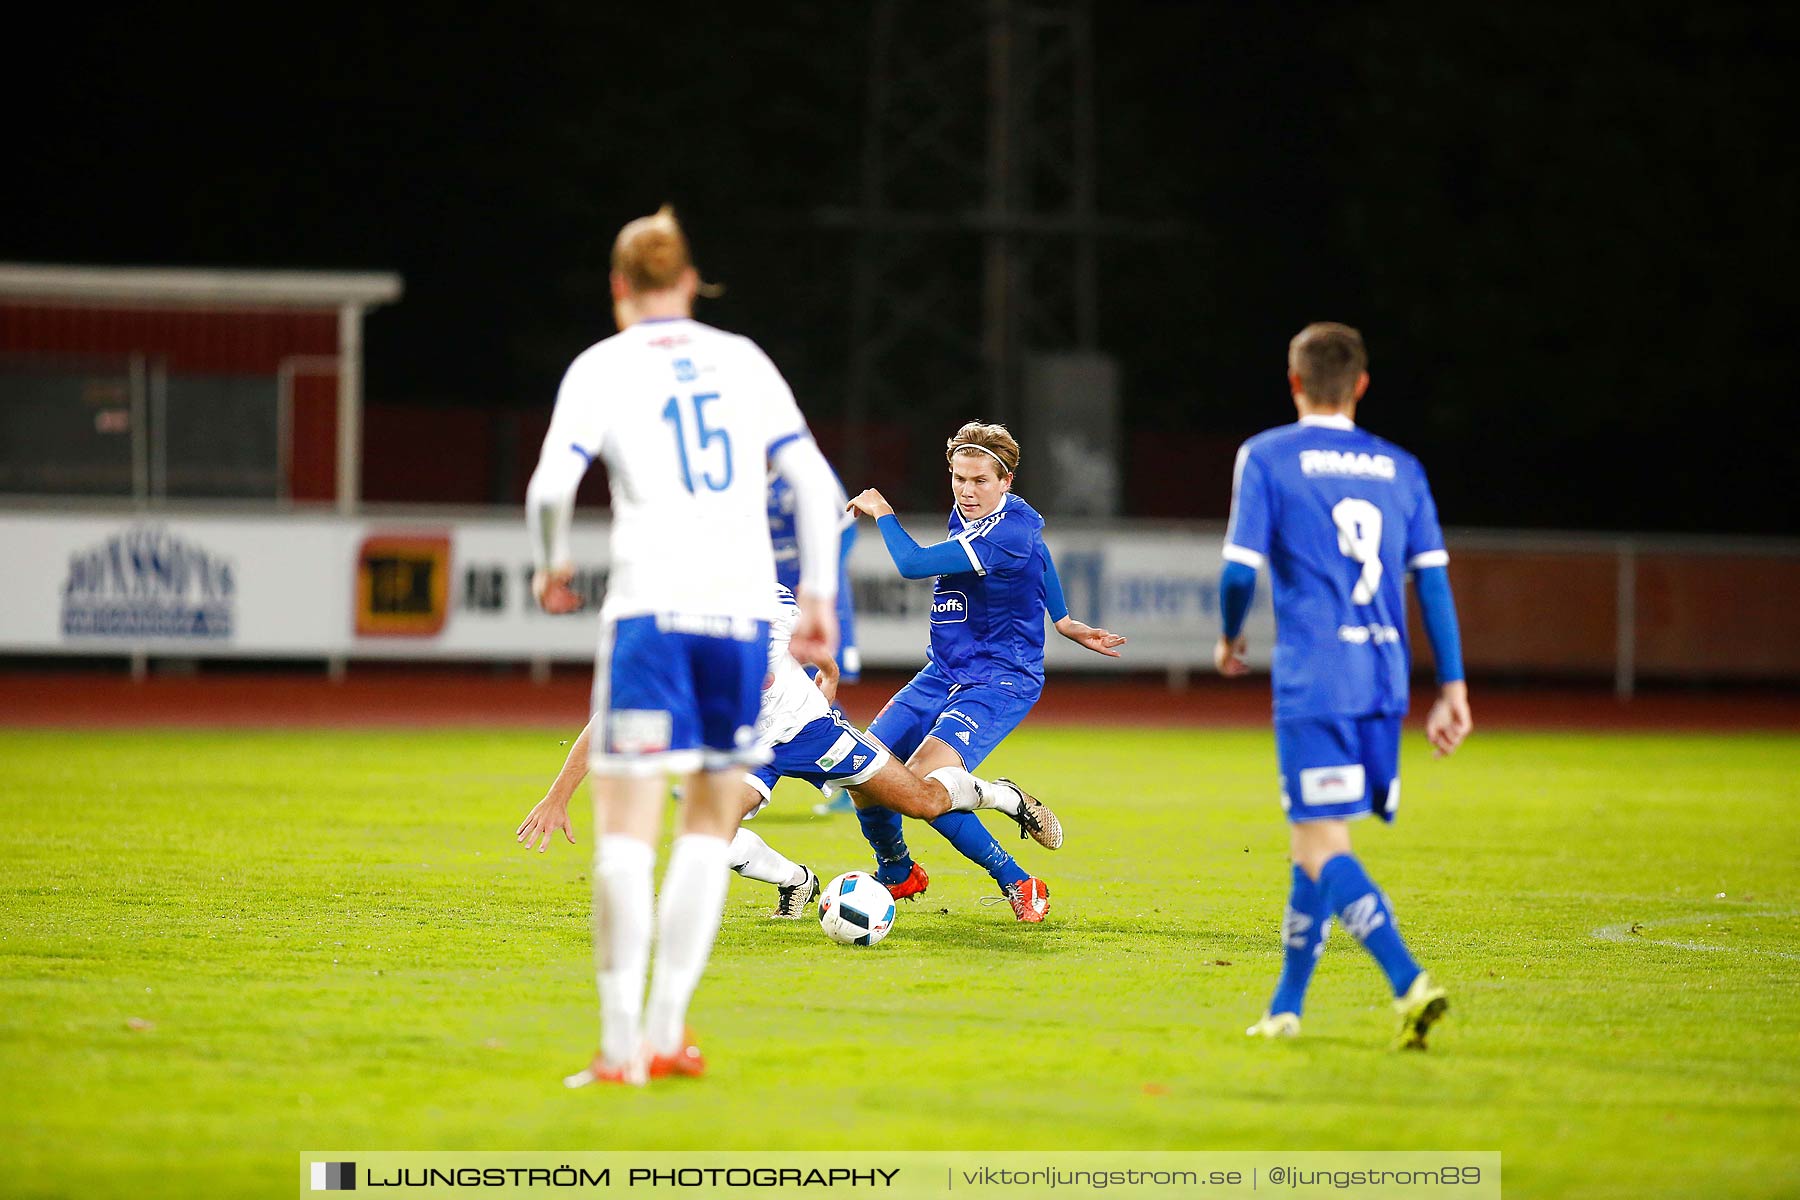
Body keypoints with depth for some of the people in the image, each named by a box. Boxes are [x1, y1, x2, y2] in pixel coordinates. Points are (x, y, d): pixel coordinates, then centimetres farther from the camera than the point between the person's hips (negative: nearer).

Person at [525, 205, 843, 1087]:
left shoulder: (602, 366, 4)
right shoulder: (742, 360, 14)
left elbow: (551, 486, -7)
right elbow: (813, 480, 9)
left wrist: (552, 568, 11)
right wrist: (819, 595, 15)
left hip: (649, 607, -3)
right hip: (742, 605, 3)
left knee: (626, 825, -3)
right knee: (710, 822, 12)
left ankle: (620, 1043, -10)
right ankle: (666, 1031, 8)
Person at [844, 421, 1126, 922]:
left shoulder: (1006, 533, -24)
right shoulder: (967, 515, 6)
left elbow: (913, 563, -29)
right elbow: (1036, 549, 27)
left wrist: (881, 510, -10)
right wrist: (1063, 621, 30)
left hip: (999, 683, -9)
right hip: (944, 675, 9)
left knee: (922, 785, -27)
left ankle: (1018, 883, -11)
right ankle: (896, 874, 29)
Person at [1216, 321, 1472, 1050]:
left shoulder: (1267, 457, 0)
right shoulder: (1399, 469, 13)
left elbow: (1240, 570, -5)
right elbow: (1433, 579, 8)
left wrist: (1229, 639, 15)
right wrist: (1452, 687, 9)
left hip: (1313, 682, -5)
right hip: (1384, 682, 5)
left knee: (1322, 846, -10)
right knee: (1315, 840, 17)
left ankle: (1409, 984, -28)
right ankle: (1286, 1007, 22)